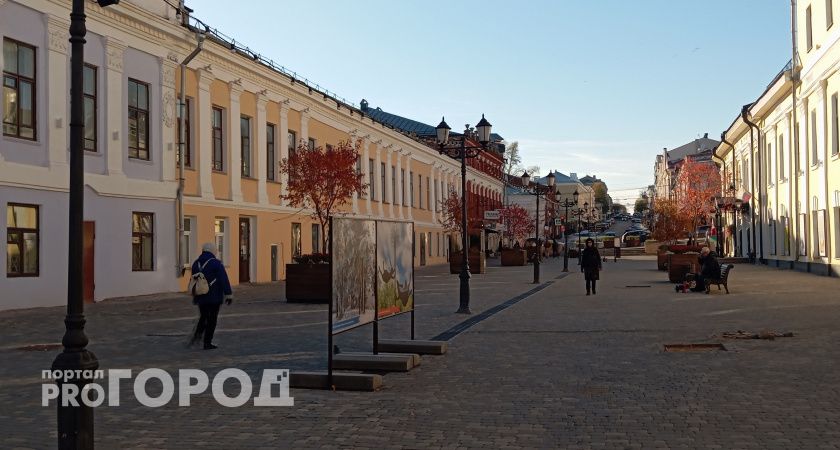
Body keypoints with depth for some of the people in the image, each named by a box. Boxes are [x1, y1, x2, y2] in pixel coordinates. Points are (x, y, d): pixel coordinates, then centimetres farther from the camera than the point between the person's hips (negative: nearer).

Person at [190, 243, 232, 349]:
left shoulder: (196, 264, 9)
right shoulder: (216, 263, -11)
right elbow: (224, 280, -15)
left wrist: (195, 297, 26)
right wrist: (228, 294, -12)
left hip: (201, 297, 5)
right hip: (214, 297, -5)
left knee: (203, 317, 20)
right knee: (212, 319, 2)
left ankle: (197, 334, -3)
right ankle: (207, 343, 3)